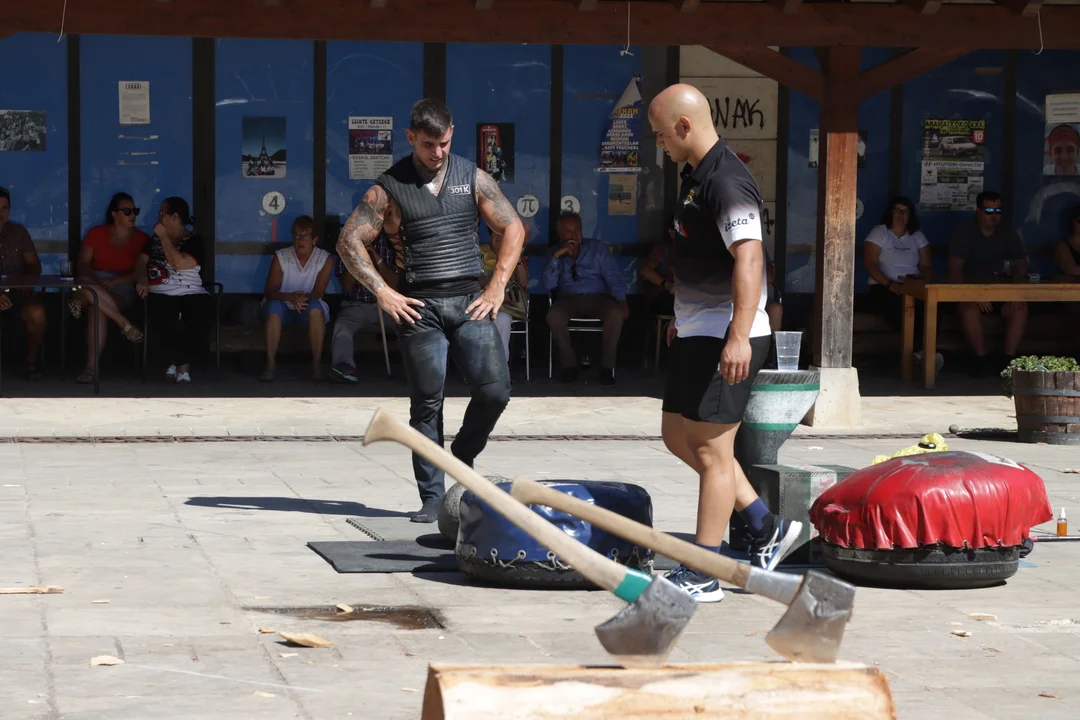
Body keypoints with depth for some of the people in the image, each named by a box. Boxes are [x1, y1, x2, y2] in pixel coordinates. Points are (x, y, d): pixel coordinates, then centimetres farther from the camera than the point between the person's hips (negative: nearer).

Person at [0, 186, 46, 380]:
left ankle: (31, 361, -10)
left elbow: (35, 265, 11)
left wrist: (28, 280, -13)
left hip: (18, 291, 2)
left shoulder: (18, 233, 10)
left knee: (36, 312, -31)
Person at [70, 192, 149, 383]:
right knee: (85, 284, -38)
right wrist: (95, 280, -16)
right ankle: (126, 325, -33)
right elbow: (82, 264, 5)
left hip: (122, 289, -2)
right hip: (93, 282, 2)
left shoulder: (142, 239, 9)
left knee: (98, 310, -36)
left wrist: (115, 281, -16)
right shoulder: (97, 233, 12)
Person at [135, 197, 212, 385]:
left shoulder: (194, 241, 3)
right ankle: (182, 364, -14)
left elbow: (180, 263, -13)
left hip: (190, 295, -2)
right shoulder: (155, 239, 22)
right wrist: (142, 279, -5)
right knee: (164, 320, -34)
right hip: (160, 295, 2)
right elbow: (142, 261, 16)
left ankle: (179, 362, -15)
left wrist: (164, 237, -7)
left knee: (198, 319, -36)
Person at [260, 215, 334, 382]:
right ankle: (270, 364, -30)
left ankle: (317, 364, -29)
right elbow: (269, 292, -14)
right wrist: (290, 297, -36)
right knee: (273, 306, -35)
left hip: (308, 309, 0)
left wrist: (305, 298, -38)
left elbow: (317, 293, -13)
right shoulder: (280, 257, -8)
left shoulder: (326, 259, -7)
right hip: (283, 307, 0)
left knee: (315, 306, -35)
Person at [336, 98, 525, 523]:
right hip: (418, 307, -2)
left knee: (495, 389, -11)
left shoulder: (472, 177, 9)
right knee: (426, 405, -1)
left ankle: (462, 456, 15)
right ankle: (432, 498, 5)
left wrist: (497, 287, 3)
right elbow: (349, 241, 2)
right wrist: (382, 292, -7)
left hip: (469, 301, 2)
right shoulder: (389, 188, 3)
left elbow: (512, 228, 12)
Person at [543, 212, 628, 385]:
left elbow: (613, 276, 1)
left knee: (616, 314, -34)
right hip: (569, 299, 1)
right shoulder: (555, 253, 12)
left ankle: (607, 366, -21)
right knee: (553, 316, -34)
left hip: (598, 298, -1)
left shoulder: (597, 248, 9)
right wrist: (556, 257, -12)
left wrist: (622, 300, -17)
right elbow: (549, 285, 0)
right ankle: (569, 364, -18)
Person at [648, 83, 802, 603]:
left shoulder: (727, 181, -20)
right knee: (678, 436, 16)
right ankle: (764, 527, 22)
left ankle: (703, 575, 3)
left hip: (725, 340, -11)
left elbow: (749, 257, -30)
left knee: (711, 449, -4)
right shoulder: (695, 176, 14)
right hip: (697, 333, 11)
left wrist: (739, 336, -38)